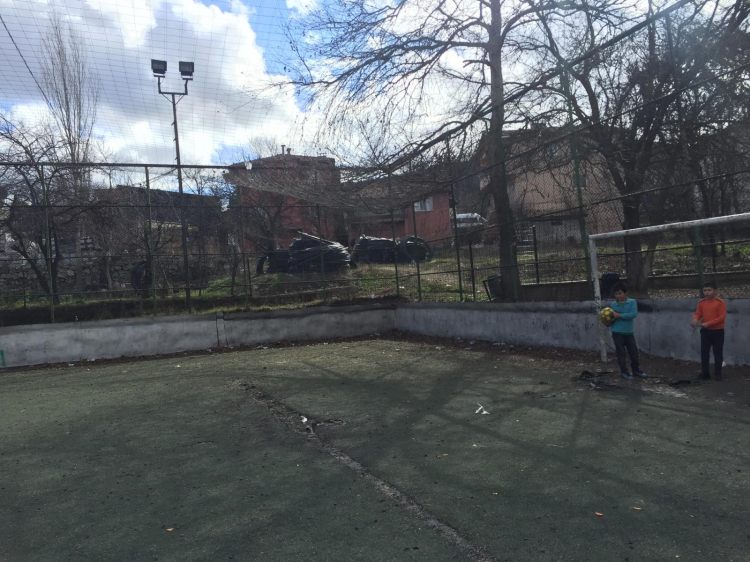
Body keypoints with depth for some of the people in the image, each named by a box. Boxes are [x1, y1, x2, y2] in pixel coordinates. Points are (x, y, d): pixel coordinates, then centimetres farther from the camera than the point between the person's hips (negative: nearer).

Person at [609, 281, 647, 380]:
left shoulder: (632, 302, -3)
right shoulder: (613, 305, 0)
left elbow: (634, 314, -17)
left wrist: (620, 315, -20)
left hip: (629, 333, 1)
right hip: (617, 333, -1)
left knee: (634, 351, 9)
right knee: (621, 353, 3)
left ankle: (636, 370, 27)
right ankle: (624, 372, 13)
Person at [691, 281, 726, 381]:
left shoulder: (720, 302, -11)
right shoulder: (701, 302, 3)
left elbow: (722, 317, -15)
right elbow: (698, 313, 2)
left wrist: (708, 323, -21)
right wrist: (695, 319, -21)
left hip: (718, 331, -4)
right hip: (705, 331, 4)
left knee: (718, 353, 3)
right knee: (704, 352, 7)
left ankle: (718, 374, 12)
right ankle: (705, 373, 14)